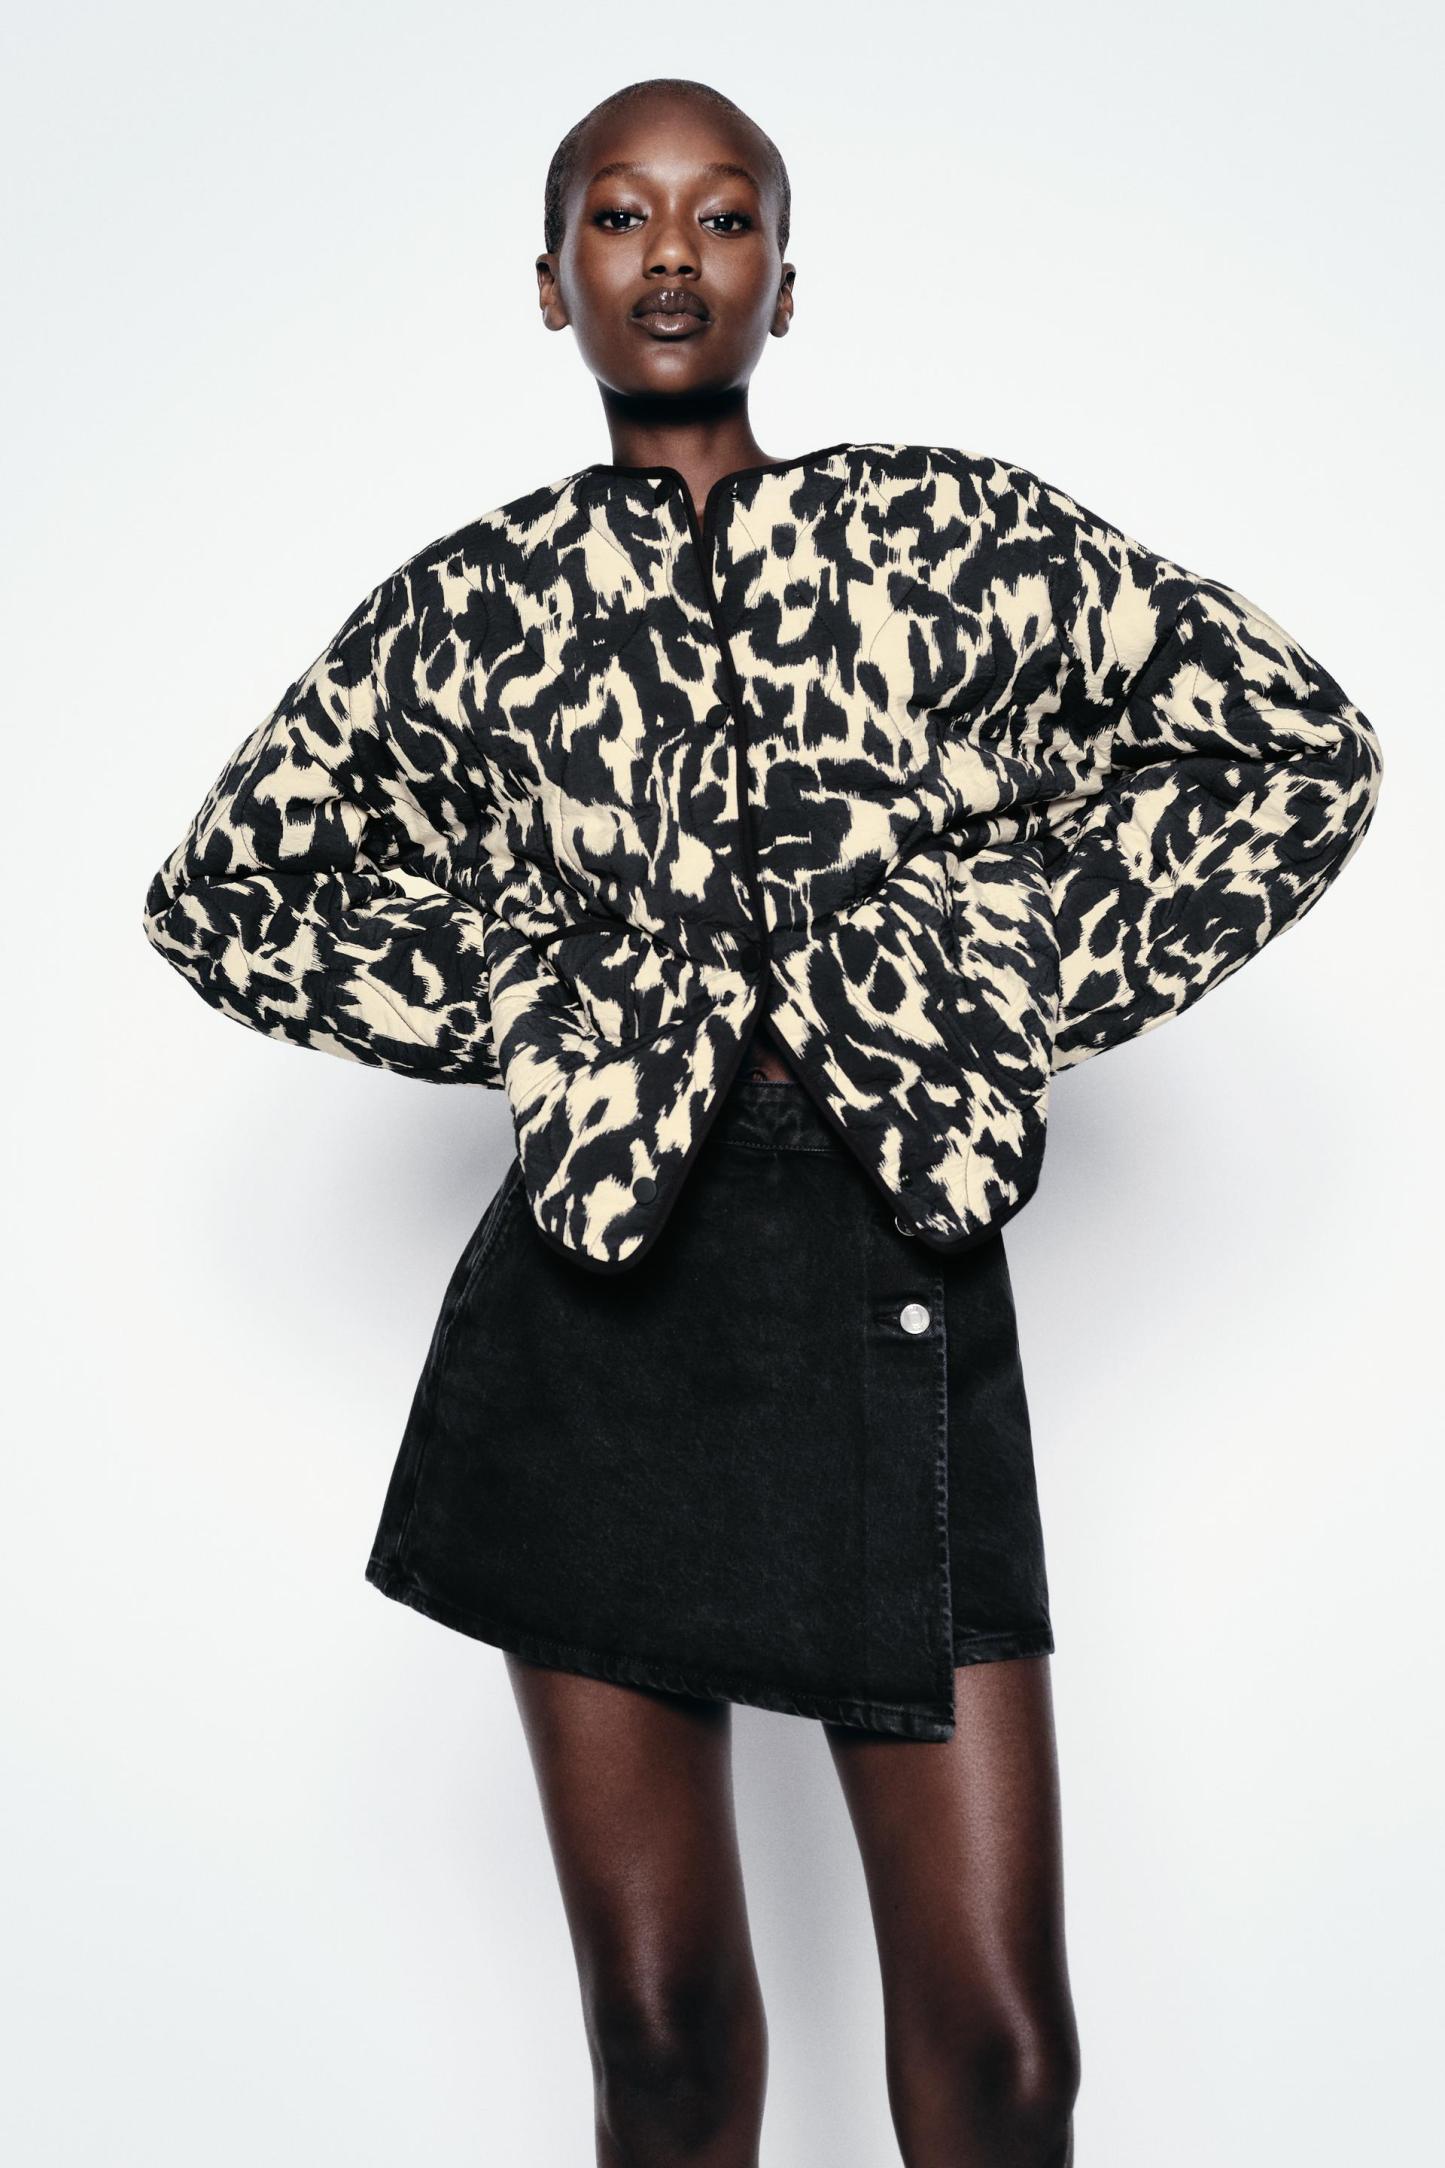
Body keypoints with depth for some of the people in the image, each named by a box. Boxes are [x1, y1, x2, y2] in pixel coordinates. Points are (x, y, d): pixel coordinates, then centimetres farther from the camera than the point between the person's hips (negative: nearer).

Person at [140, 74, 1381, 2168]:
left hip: (894, 1291, 0)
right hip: (605, 1303, 1)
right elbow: (220, 895, 16)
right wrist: (526, 1007, 2)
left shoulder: (961, 534, 6)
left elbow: (1301, 752, 7)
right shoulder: (472, 604, 8)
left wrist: (1024, 982, -2)